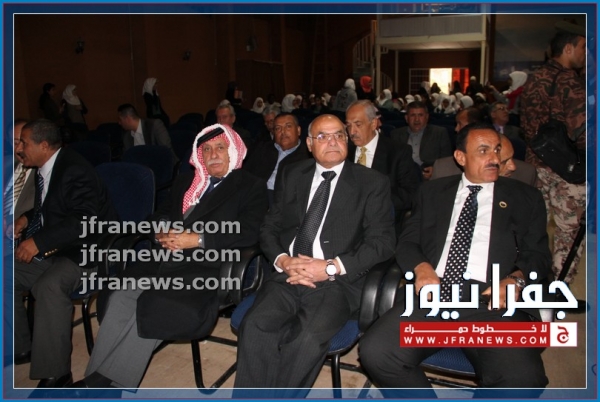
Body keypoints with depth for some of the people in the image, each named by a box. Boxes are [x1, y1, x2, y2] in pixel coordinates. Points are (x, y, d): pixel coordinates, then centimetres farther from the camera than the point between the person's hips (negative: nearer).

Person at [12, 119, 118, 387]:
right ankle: (20, 346, 20)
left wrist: (39, 241, -30)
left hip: (86, 251, -10)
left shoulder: (75, 171, -19)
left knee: (49, 285, -34)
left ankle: (54, 374, -21)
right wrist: (27, 218, 5)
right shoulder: (45, 169, 8)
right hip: (52, 250, 10)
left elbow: (85, 221, -28)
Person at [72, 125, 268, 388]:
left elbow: (249, 234, -8)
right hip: (166, 259, 6)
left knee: (154, 306, -27)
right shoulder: (186, 181, 24)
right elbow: (161, 215, 25)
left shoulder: (251, 186, 5)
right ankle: (94, 379, -12)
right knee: (122, 296, -20)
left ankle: (111, 383, -13)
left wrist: (197, 239, -14)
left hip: (207, 268, -5)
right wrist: (162, 233, 0)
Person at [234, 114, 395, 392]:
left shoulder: (372, 183, 6)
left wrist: (331, 267, -13)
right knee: (255, 326, -26)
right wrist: (282, 260, -6)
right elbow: (269, 228, 16)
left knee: (308, 337, -31)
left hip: (338, 282, -2)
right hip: (287, 276, 3)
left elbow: (382, 243, -1)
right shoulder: (291, 176, 16)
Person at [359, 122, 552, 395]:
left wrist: (516, 279, -10)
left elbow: (538, 255, 13)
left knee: (522, 380, -31)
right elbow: (407, 242, 17)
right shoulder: (432, 192, 21)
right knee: (375, 352, -24)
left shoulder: (525, 198, 18)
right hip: (433, 295, 2)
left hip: (492, 301, -1)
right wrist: (421, 267, -6)